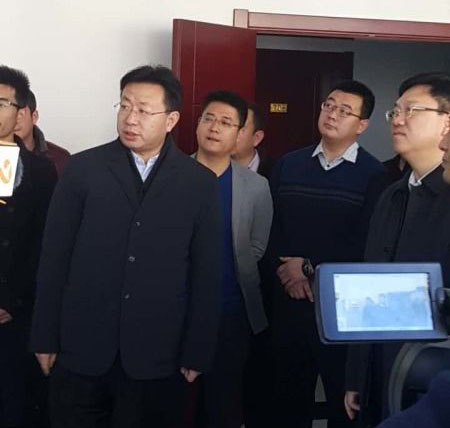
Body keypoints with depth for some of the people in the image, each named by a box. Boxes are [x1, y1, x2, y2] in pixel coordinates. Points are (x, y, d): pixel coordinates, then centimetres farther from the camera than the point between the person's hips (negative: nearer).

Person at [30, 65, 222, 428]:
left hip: (156, 357, 0)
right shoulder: (83, 169, 0)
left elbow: (206, 273, 2)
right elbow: (54, 257, 2)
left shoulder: (200, 182, 1)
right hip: (81, 349, 1)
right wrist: (46, 338, 1)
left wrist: (197, 354, 0)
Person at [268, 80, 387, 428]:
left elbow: (365, 246, -11)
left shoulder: (373, 175, -5)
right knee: (288, 392, 13)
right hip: (289, 298, 4)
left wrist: (309, 267, -9)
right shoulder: (288, 165, 9)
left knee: (345, 395, 11)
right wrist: (287, 269, -11)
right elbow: (270, 226, 4)